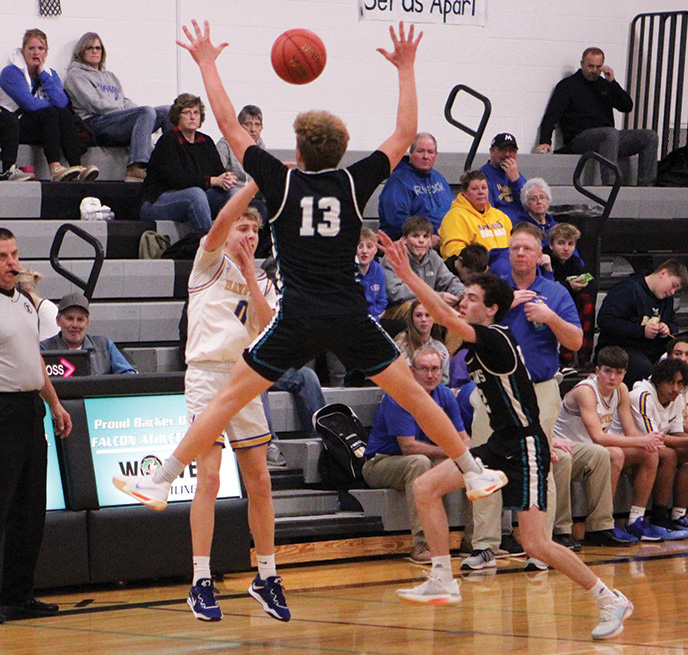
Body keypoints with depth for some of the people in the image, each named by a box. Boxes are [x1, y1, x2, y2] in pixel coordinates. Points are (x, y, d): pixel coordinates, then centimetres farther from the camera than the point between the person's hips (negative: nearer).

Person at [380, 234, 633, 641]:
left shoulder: (495, 338, -18)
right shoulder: (481, 344, 9)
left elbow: (445, 317, -28)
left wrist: (406, 272, -28)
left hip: (525, 447, -10)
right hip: (500, 444, 10)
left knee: (536, 545, -14)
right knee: (425, 487, -1)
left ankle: (611, 601, 0)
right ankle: (443, 583, 2)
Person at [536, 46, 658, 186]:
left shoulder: (604, 85, 22)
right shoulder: (568, 85, 7)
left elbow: (627, 107, 11)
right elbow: (551, 115, -2)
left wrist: (612, 82, -1)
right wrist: (545, 142, -18)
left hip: (609, 138, 6)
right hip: (580, 137, -6)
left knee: (650, 136, -11)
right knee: (611, 134, -38)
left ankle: (645, 187, -19)